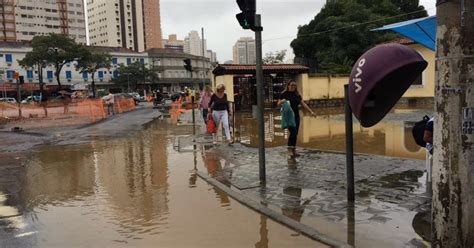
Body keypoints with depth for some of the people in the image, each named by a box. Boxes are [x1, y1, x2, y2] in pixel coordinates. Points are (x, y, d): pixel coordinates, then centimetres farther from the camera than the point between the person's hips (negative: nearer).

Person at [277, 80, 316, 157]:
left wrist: (311, 111, 8)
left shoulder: (297, 95, 12)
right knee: (293, 132, -16)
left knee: (295, 134, 5)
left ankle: (294, 150, 14)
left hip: (296, 116, 5)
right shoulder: (284, 94, -2)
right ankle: (289, 149, -5)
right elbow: (278, 104, -3)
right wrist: (282, 101, -25)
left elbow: (303, 104, 14)